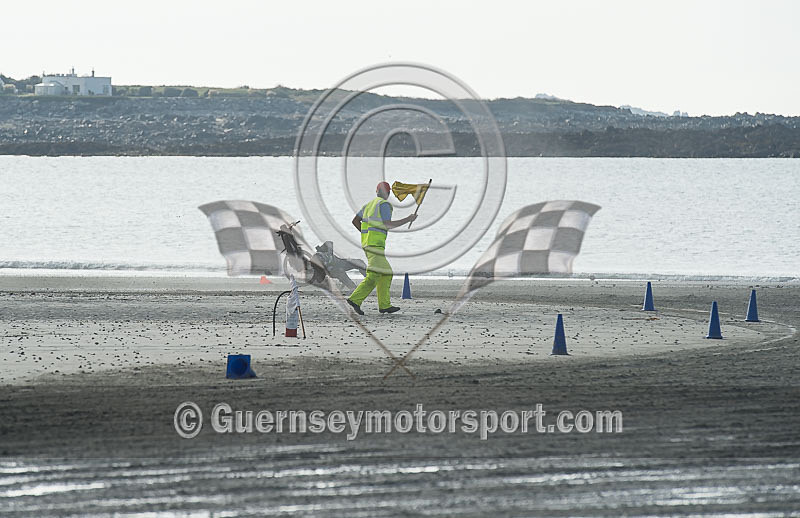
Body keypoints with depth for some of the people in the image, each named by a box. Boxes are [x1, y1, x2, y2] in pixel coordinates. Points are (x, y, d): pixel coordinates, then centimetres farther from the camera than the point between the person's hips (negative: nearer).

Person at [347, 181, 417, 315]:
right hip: (376, 243, -9)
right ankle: (355, 299, -24)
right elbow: (388, 224, -14)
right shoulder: (384, 204, -5)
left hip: (366, 242, 9)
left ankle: (385, 305, 9)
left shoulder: (369, 205, 20)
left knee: (386, 273, 13)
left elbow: (355, 221, 17)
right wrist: (407, 220, -7)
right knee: (373, 276, -15)